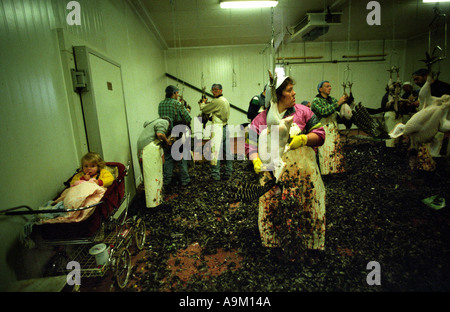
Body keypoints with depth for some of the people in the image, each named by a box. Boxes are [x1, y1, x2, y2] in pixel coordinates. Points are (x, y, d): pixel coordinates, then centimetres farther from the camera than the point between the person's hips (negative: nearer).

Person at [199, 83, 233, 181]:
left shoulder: (216, 101, -13)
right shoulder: (226, 100, 15)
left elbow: (204, 109, -6)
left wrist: (203, 102, 13)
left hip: (217, 128, -9)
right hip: (225, 127, 9)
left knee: (215, 151, -5)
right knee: (227, 150, 11)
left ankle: (215, 175, -1)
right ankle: (228, 172, 20)